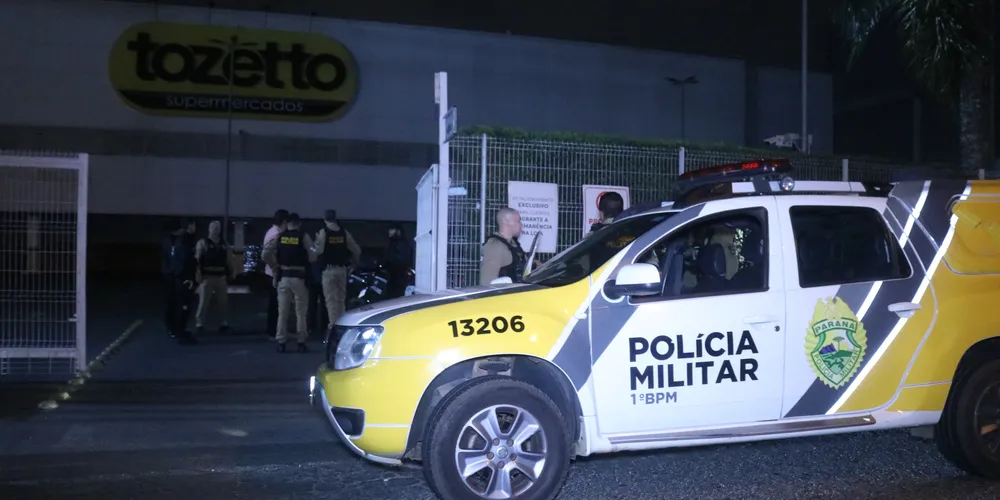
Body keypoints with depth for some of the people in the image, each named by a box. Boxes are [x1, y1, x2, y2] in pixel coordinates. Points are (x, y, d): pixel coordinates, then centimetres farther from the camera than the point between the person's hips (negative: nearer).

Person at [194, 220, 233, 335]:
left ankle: (224, 324, 16)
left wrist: (230, 274, 10)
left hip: (221, 277, 5)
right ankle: (199, 325, 1)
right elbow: (197, 260, -7)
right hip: (207, 277, -4)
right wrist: (199, 275, -15)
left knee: (224, 302, 8)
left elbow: (229, 260, 15)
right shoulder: (202, 243, -1)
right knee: (203, 302, -4)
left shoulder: (224, 244, 12)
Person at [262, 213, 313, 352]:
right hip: (299, 277, -2)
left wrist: (275, 266, 10)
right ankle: (301, 343, 5)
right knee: (301, 312, 5)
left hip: (283, 277, 2)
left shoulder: (279, 237, 4)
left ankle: (281, 343, 6)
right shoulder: (303, 236, -3)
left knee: (282, 311, 7)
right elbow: (312, 256, -7)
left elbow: (265, 254, -2)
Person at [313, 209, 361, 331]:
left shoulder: (323, 232, -7)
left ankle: (333, 325, -9)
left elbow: (319, 250, -15)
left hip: (329, 269, -4)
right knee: (340, 298, 14)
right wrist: (353, 262, 24)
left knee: (330, 299, -2)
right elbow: (357, 250, 8)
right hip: (342, 269, 4)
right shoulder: (344, 233, 5)